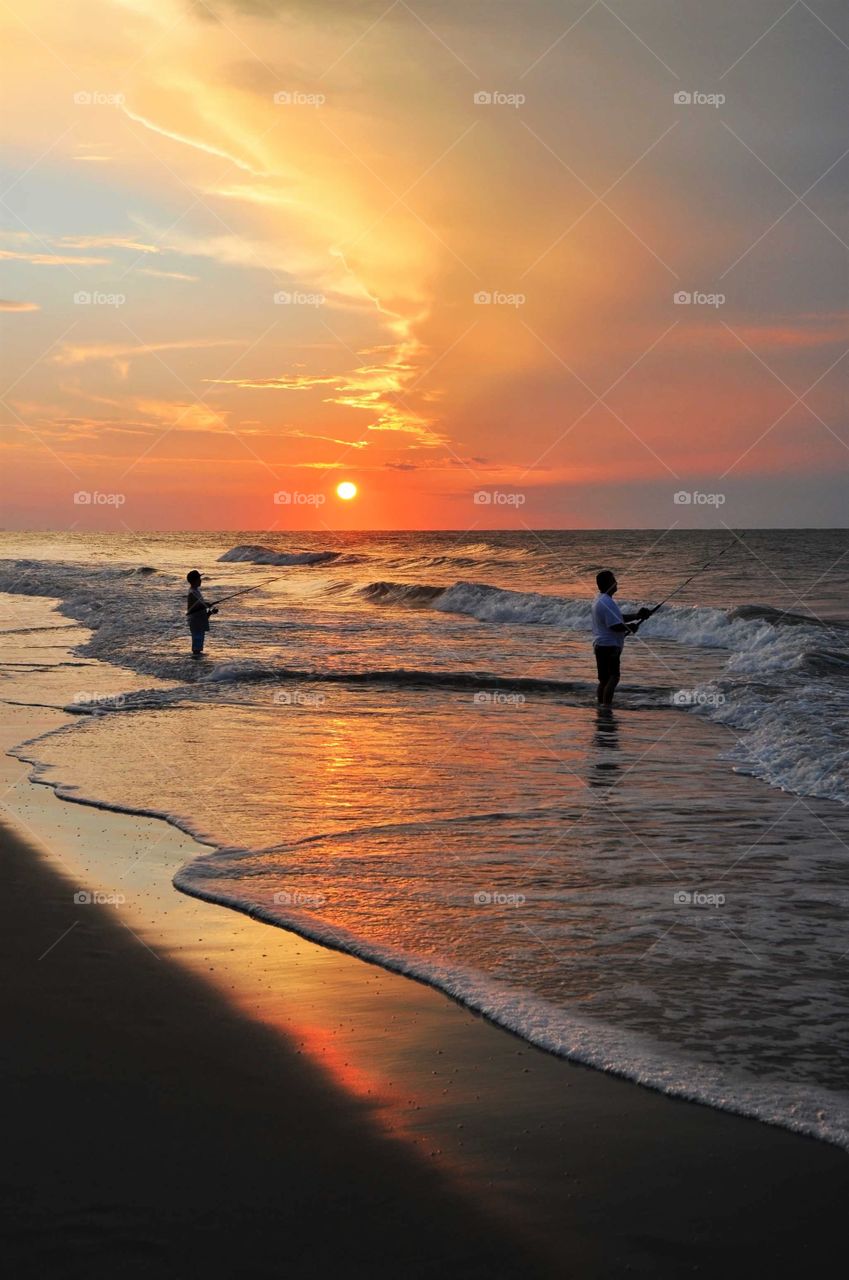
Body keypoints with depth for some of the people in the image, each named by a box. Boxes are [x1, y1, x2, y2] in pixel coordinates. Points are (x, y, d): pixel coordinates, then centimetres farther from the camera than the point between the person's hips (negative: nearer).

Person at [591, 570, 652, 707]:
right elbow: (615, 626, -23)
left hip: (601, 645, 11)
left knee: (604, 679, 14)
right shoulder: (607, 602, -18)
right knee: (613, 677, -13)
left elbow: (618, 617, 21)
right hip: (609, 645, -11)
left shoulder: (600, 599, 16)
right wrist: (630, 627, -7)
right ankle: (606, 705, -18)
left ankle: (601, 704, 17)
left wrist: (637, 616, 13)